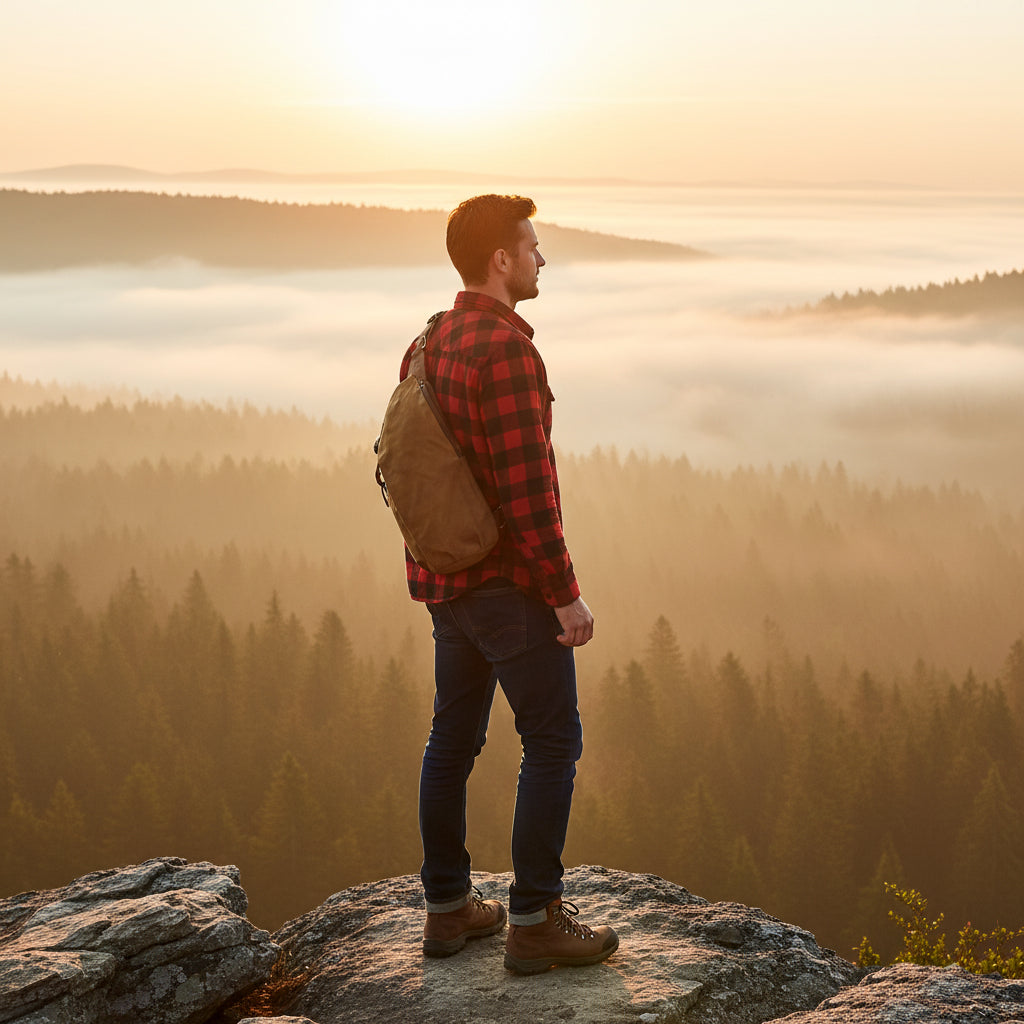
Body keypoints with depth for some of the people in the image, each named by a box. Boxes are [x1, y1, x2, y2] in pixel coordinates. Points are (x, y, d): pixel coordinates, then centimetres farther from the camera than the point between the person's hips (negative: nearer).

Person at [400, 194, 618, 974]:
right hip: (510, 582, -9)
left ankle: (448, 908, 22)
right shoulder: (506, 349, -20)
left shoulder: (429, 345, 10)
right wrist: (566, 593, -17)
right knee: (553, 741, -1)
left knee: (455, 739, 14)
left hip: (446, 578, 9)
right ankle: (535, 921, 2)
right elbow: (526, 486, -24)